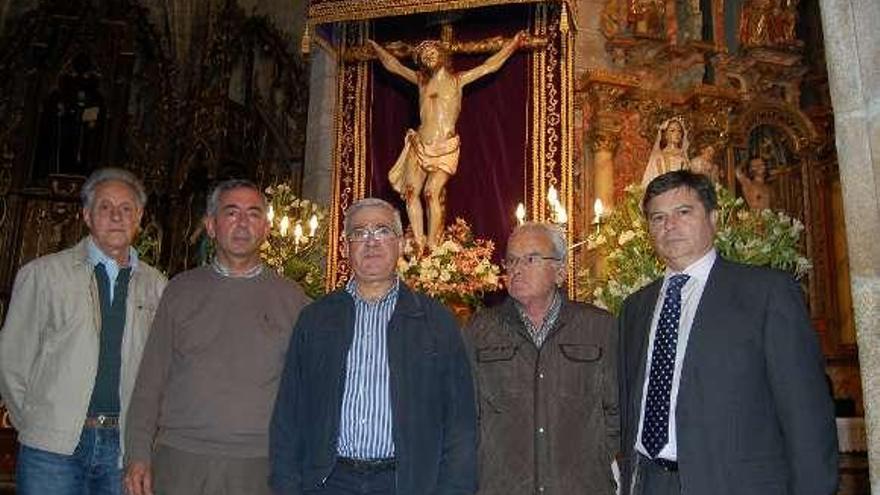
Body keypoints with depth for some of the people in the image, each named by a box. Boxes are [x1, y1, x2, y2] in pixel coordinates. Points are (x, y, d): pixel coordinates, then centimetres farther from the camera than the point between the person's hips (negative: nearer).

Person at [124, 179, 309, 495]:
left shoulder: (290, 297, 5)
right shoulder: (181, 290, 8)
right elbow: (151, 379, 7)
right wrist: (138, 455, 0)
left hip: (260, 466, 0)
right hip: (180, 462, 1)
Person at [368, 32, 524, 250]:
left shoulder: (457, 80, 11)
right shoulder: (421, 80, 17)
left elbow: (489, 66, 14)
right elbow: (393, 65, 29)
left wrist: (512, 44, 16)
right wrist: (376, 47, 38)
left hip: (445, 146, -3)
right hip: (420, 144, 3)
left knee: (432, 193, -16)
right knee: (411, 190, -10)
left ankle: (432, 247, -14)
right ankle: (419, 244, -7)